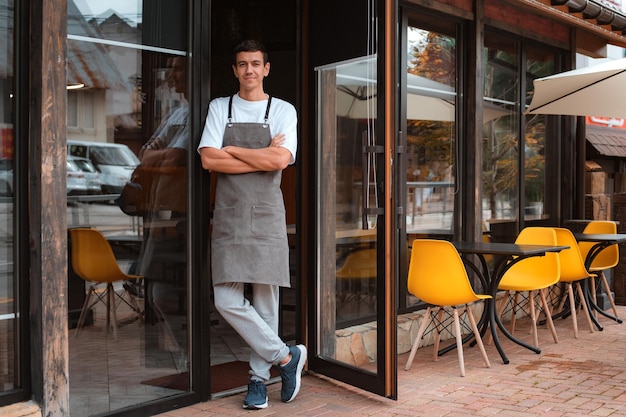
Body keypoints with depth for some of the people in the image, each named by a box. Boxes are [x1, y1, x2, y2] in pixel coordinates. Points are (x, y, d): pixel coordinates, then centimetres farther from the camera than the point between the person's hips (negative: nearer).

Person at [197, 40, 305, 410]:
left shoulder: (284, 111, 6)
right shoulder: (219, 108, 11)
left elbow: (279, 160, -11)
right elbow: (209, 160, -3)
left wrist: (231, 150, -4)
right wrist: (262, 156, -6)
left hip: (267, 214, -1)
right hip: (229, 215, 1)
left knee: (266, 299, 2)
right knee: (227, 300, -7)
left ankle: (259, 378, 16)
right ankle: (286, 356, 6)